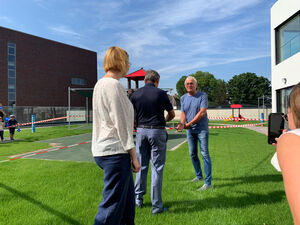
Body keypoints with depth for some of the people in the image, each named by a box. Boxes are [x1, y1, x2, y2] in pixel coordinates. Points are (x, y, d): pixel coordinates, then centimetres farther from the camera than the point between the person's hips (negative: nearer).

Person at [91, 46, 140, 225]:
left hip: (102, 150, 10)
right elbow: (121, 124, -17)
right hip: (115, 152, -10)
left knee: (127, 199, 21)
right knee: (112, 207, 1)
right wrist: (134, 155, -12)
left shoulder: (100, 84, 15)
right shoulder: (114, 85, -14)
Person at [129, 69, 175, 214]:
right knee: (157, 168, 3)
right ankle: (156, 205, 10)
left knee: (141, 166, 15)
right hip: (157, 131, -3)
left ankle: (138, 199, 26)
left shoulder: (135, 95, 2)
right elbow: (172, 114, 10)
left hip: (141, 131, 3)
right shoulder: (161, 94, -2)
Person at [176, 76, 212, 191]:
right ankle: (199, 176, 32)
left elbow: (202, 112, -15)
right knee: (193, 154, 13)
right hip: (189, 130, 6)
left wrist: (189, 124, -17)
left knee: (204, 154, -7)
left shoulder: (202, 95, -6)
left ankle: (208, 182, -3)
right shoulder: (183, 98, 10)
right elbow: (183, 113, 5)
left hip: (201, 129, -5)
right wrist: (182, 123, -17)